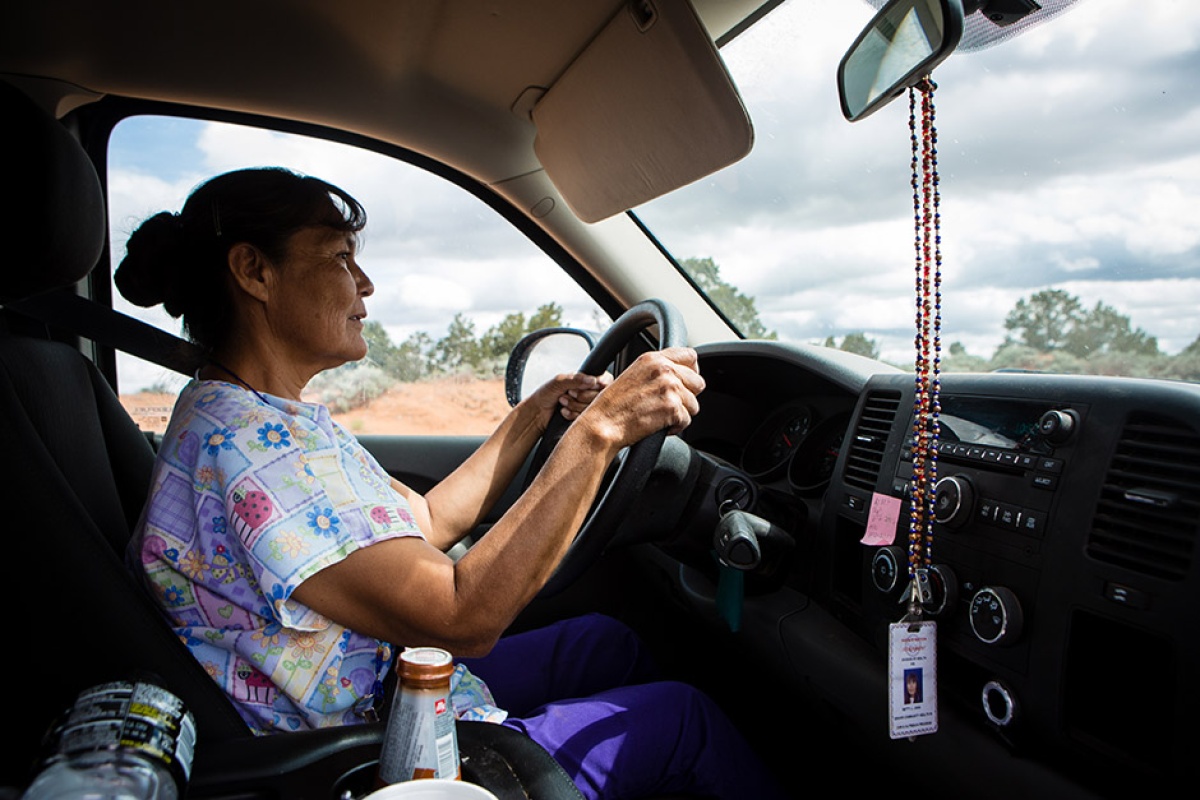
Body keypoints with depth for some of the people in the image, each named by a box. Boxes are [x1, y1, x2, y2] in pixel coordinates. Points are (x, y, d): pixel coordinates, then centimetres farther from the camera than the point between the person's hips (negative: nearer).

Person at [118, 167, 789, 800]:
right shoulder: (245, 442, -29)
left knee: (609, 642, 19)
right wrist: (599, 430, -30)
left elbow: (426, 524, 8)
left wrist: (535, 417, 2)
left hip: (399, 683, 9)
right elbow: (464, 616, -33)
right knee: (684, 714, 1)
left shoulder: (279, 416, 4)